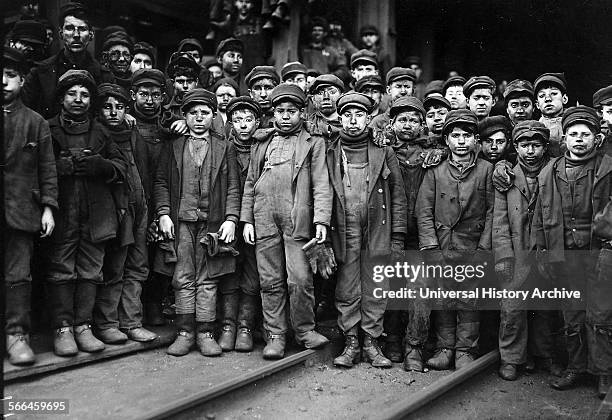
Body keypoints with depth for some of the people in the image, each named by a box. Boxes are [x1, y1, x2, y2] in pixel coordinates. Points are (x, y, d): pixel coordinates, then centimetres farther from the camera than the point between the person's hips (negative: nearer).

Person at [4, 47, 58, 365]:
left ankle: (17, 335, 6)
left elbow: (47, 169, 7)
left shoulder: (36, 123, 10)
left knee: (18, 277, 0)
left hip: (21, 209, -1)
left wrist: (48, 207, 0)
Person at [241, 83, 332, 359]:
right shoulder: (262, 143, 20)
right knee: (270, 281, 5)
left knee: (300, 280, -6)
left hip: (298, 220, -3)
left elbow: (321, 184, 1)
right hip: (264, 220, 3)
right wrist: (246, 219, 10)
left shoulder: (314, 143, 10)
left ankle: (304, 330, 13)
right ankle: (275, 335, 14)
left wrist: (321, 220, -11)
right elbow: (250, 184, 19)